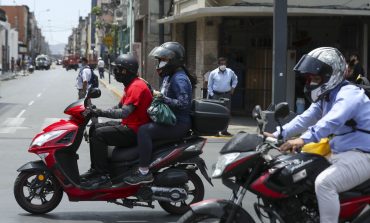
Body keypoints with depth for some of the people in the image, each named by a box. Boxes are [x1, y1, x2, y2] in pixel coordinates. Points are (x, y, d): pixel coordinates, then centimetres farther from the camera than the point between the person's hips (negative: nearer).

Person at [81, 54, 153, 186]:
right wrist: (97, 111, 7)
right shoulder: (131, 85, 16)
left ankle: (102, 174, -19)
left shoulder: (136, 86, -19)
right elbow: (119, 107, 19)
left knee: (99, 135, -20)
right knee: (94, 129, 10)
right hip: (129, 125, 11)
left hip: (134, 130, -11)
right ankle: (95, 168, 9)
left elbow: (124, 112, -29)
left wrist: (100, 113, -28)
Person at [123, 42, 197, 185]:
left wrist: (162, 97, -25)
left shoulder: (180, 79, -17)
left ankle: (144, 172, -28)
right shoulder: (169, 76, 16)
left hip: (178, 124, -11)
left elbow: (183, 103, -27)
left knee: (144, 130, -26)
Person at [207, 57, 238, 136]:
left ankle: (224, 130, 16)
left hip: (227, 95, 3)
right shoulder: (213, 73, -4)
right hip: (216, 95, -3)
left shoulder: (230, 72, 3)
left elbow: (235, 79, 25)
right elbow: (209, 85, 2)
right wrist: (211, 94, -4)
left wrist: (233, 87, 14)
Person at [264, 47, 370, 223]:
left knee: (324, 182, -32)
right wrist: (278, 135, -1)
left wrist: (304, 139, -48)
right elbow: (305, 119, 11)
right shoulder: (326, 97, 15)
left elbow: (333, 120, -36)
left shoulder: (348, 94, -18)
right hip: (339, 154, 11)